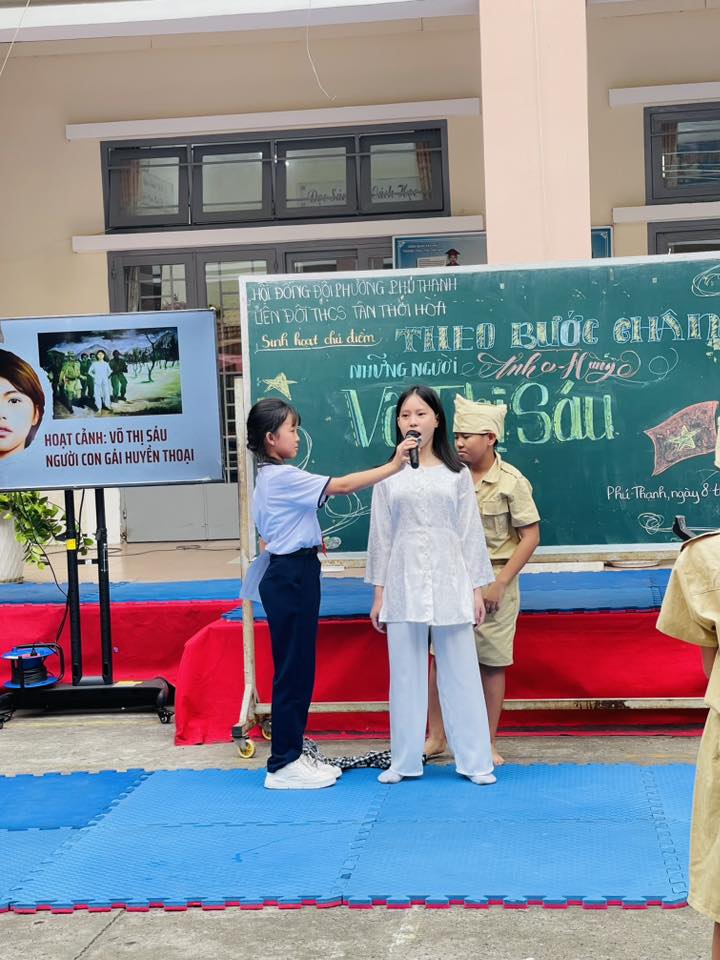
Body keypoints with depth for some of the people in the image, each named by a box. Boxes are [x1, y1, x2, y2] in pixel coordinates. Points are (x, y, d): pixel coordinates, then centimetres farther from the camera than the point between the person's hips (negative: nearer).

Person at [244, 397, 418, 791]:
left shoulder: (270, 477, 16)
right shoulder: (283, 477, -16)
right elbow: (342, 485, -22)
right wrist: (393, 465, -22)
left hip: (290, 575, 10)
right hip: (290, 577, -10)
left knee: (299, 669, 13)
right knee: (293, 670, -4)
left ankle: (291, 756, 20)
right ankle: (283, 766, 2)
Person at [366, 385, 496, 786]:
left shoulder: (457, 473, 6)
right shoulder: (389, 475, 6)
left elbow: (471, 532, 5)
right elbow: (381, 536, 7)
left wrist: (477, 589, 1)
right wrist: (379, 594, 4)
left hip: (449, 580, -1)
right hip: (403, 583, 1)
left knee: (460, 672, 1)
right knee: (406, 674, 5)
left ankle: (475, 760, 8)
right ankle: (405, 760, 14)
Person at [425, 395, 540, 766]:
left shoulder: (511, 482, -8)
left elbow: (530, 536, -8)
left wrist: (499, 583, -13)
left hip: (493, 578, -3)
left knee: (491, 662, 5)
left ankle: (488, 744, 16)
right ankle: (435, 738, 16)